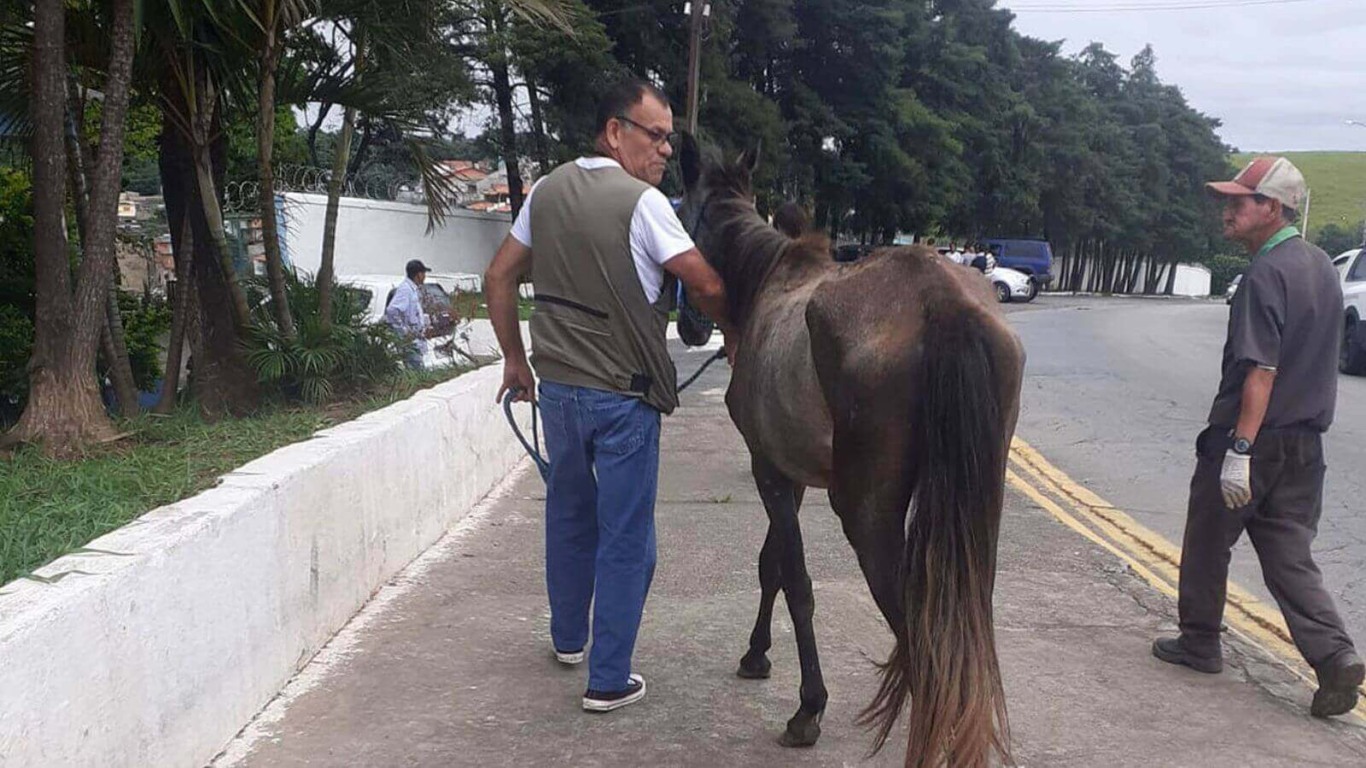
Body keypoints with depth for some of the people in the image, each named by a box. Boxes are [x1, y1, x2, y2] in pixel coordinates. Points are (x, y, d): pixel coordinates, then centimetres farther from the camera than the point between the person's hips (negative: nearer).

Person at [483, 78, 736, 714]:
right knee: (624, 538, 3)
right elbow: (706, 286, -16)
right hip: (624, 395, -6)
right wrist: (731, 333, 4)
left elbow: (499, 278, 12)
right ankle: (608, 679, 9)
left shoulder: (547, 192, 6)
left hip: (557, 386, 7)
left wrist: (515, 359, 20)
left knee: (569, 512, 24)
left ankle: (567, 637, 40)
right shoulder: (642, 202, -15)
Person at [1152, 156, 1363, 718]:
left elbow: (1261, 371, -24)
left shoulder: (1267, 275, -18)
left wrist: (1239, 450, -25)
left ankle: (1199, 641, 24)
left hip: (1253, 437, -8)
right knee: (1290, 556, 9)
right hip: (1304, 445, 8)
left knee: (1208, 541, 11)